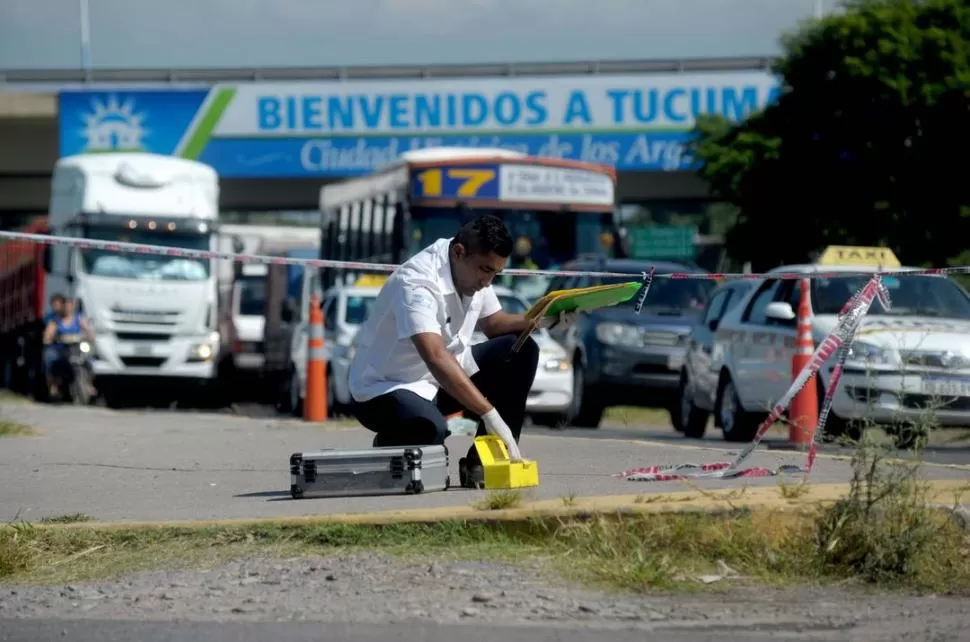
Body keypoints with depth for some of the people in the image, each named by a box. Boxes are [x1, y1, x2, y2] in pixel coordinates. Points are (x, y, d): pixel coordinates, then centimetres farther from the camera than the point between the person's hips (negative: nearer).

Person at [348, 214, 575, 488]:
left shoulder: (474, 272, -2)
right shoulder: (416, 285, -30)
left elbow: (493, 323, 13)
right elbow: (435, 358, -41)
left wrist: (538, 319, -9)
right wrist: (489, 414, -47)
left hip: (443, 378, 9)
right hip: (384, 388, -9)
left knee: (521, 351, -5)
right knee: (430, 428, -40)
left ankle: (482, 462, -5)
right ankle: (390, 447, -2)